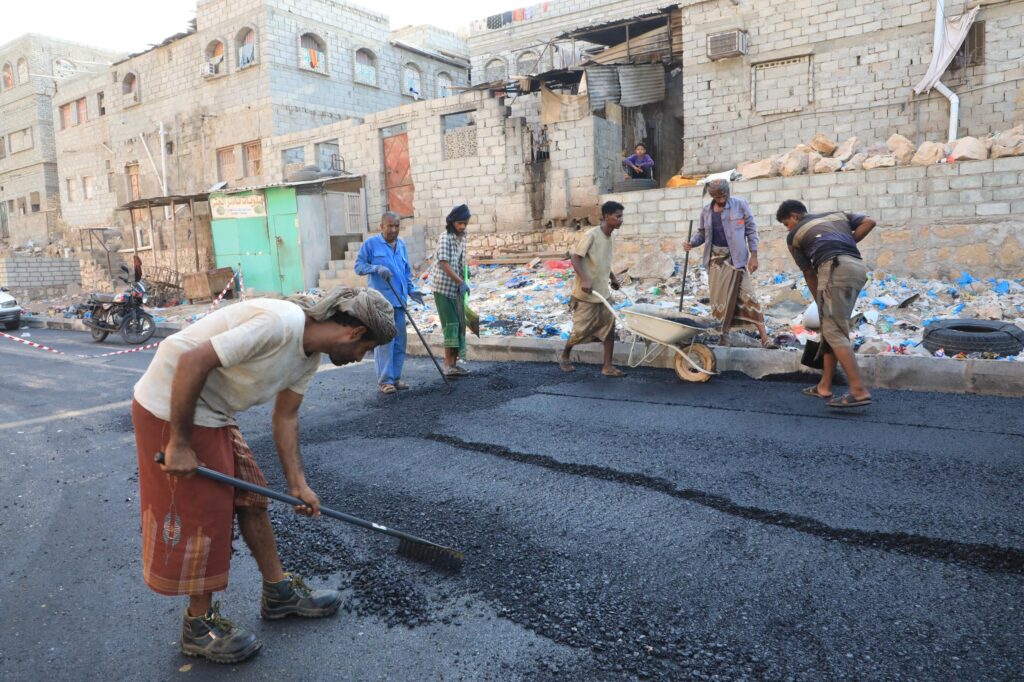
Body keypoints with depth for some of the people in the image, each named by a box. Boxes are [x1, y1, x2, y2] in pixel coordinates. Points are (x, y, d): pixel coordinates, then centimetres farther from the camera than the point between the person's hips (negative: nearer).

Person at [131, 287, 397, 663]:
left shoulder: (311, 354, 1)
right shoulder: (279, 323, -30)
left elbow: (285, 417, 9)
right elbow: (191, 363, -31)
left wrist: (298, 484, 5)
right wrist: (179, 443, -23)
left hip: (213, 413, 9)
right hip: (171, 406, -9)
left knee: (252, 498, 13)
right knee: (202, 517, 0)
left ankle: (279, 593, 30)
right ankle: (199, 625, 20)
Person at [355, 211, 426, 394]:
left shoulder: (401, 244, 15)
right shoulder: (371, 243, -2)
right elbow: (359, 266, -2)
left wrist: (412, 290, 9)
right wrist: (377, 268, -18)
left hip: (399, 300, 6)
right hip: (381, 300, -6)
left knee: (399, 341, 8)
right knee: (384, 340, -7)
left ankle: (396, 377, 17)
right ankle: (385, 380, -1)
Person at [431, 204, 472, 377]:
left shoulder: (462, 237, 9)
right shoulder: (445, 238, -15)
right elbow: (444, 264, -21)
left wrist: (463, 283, 15)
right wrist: (461, 282, -22)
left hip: (457, 288, 8)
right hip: (444, 287, -8)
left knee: (459, 324, 9)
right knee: (451, 324, -10)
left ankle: (454, 362, 17)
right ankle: (448, 365, -7)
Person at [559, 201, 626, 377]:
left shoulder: (609, 236, 8)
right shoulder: (591, 235, -17)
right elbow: (575, 258, -20)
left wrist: (612, 278, 23)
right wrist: (584, 280, -29)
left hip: (602, 292, 8)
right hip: (586, 294, -8)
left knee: (609, 327, 1)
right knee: (581, 329, 1)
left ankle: (608, 366, 6)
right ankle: (564, 357, 25)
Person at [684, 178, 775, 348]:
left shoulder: (740, 205, -4)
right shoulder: (706, 211, 5)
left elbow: (751, 230, -3)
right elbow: (702, 232, 15)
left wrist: (753, 255, -8)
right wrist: (692, 243, -7)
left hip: (735, 257, -3)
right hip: (716, 258, 3)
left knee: (747, 295, -7)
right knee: (719, 297, 6)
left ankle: (764, 337, -4)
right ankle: (722, 335, 15)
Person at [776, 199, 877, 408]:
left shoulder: (794, 235, 16)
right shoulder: (837, 215, 30)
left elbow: (809, 273, 17)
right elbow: (869, 222, 13)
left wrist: (820, 303, 25)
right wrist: (848, 244, 19)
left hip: (835, 268, -7)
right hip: (858, 268, 7)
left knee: (833, 330, -8)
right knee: (833, 327, 14)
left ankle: (859, 391, -19)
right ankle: (824, 386, 19)